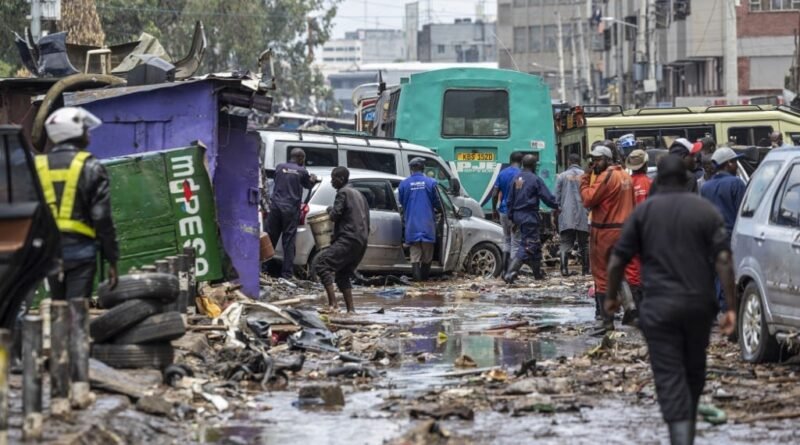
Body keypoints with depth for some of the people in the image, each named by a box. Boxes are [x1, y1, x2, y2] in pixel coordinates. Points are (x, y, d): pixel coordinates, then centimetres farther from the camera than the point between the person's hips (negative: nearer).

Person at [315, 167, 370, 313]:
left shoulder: (343, 193, -5)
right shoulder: (358, 194, 23)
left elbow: (335, 215, -11)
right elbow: (366, 217, 27)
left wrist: (330, 210, 9)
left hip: (348, 239, -9)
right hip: (362, 242, 9)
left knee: (323, 264, -13)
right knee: (343, 275, 16)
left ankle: (332, 304, -25)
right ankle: (350, 309, 7)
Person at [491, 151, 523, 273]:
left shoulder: (502, 173, 5)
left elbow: (495, 193, 4)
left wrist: (494, 209, 14)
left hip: (503, 211, 5)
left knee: (506, 239, 20)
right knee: (515, 242, 1)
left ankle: (505, 265, 9)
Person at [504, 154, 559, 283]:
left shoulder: (517, 179, 10)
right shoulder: (535, 180, -12)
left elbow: (510, 200, 14)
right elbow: (547, 197, -10)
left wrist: (512, 217, 20)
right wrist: (556, 206, 8)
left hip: (518, 215, 8)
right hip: (529, 216, -8)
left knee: (535, 244, 20)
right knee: (528, 246, -8)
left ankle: (538, 272, 29)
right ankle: (510, 273, -20)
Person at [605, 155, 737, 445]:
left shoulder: (644, 212, 0)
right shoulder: (707, 211, 1)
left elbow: (617, 261, 1)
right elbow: (723, 261, -7)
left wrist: (611, 296, 17)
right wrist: (731, 307, -5)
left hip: (659, 307, -2)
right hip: (699, 305, 2)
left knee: (670, 379, -3)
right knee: (694, 373, 20)